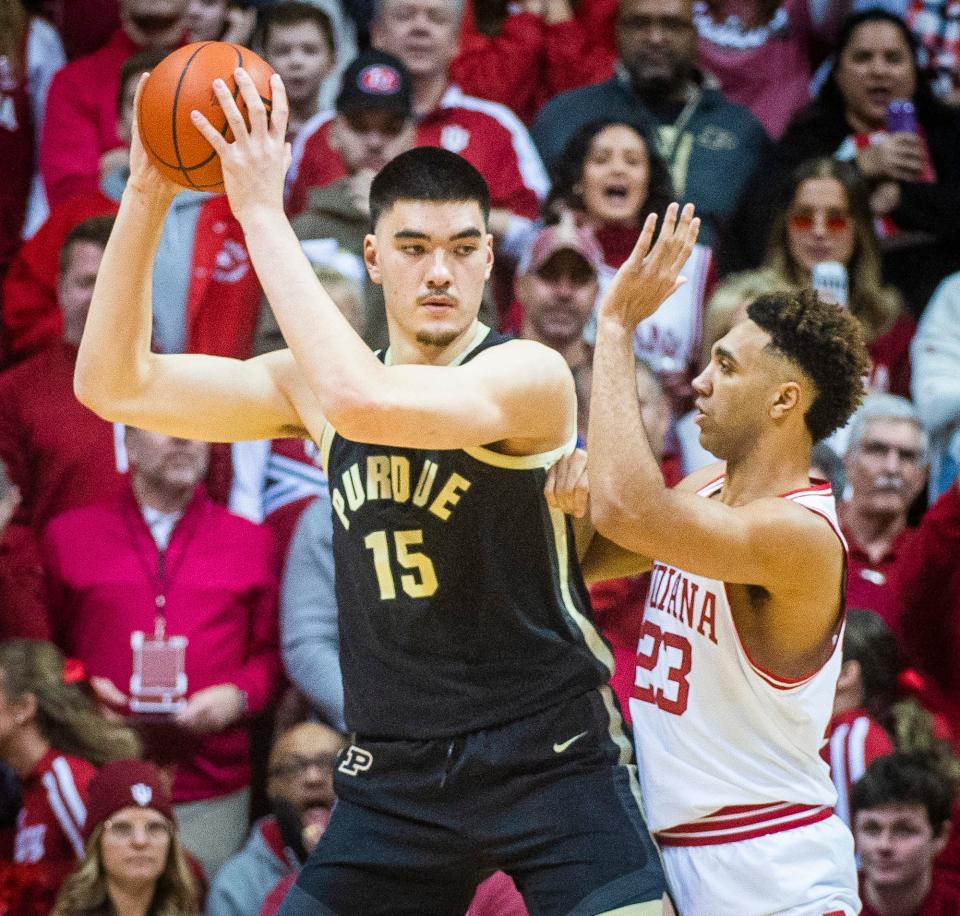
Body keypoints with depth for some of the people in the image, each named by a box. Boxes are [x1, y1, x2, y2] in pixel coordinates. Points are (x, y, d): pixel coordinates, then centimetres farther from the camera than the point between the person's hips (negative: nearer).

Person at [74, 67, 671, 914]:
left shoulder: (529, 376, -13)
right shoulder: (317, 384, 5)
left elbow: (363, 402, -32)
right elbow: (116, 385, 1)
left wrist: (263, 210, -27)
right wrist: (146, 193, -9)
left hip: (550, 755, -5)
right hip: (396, 771, 5)